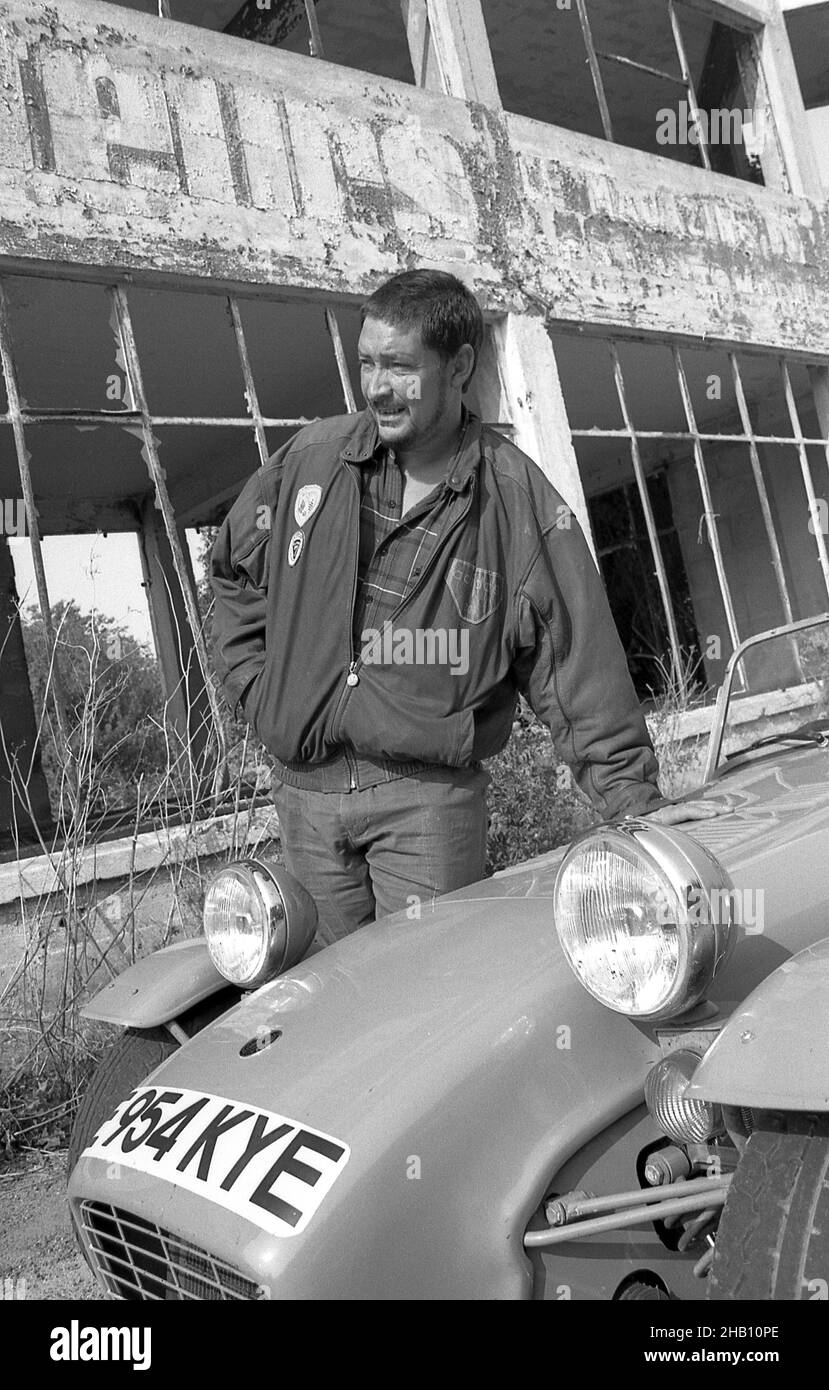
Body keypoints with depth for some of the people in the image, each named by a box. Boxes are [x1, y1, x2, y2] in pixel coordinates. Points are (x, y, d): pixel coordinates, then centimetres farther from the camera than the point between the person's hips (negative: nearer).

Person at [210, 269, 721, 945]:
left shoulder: (520, 499, -7)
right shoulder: (310, 458, 2)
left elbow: (577, 661, -5)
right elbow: (234, 568, 18)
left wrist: (630, 795, -6)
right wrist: (257, 687, 9)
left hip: (431, 796, -3)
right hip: (306, 790, 4)